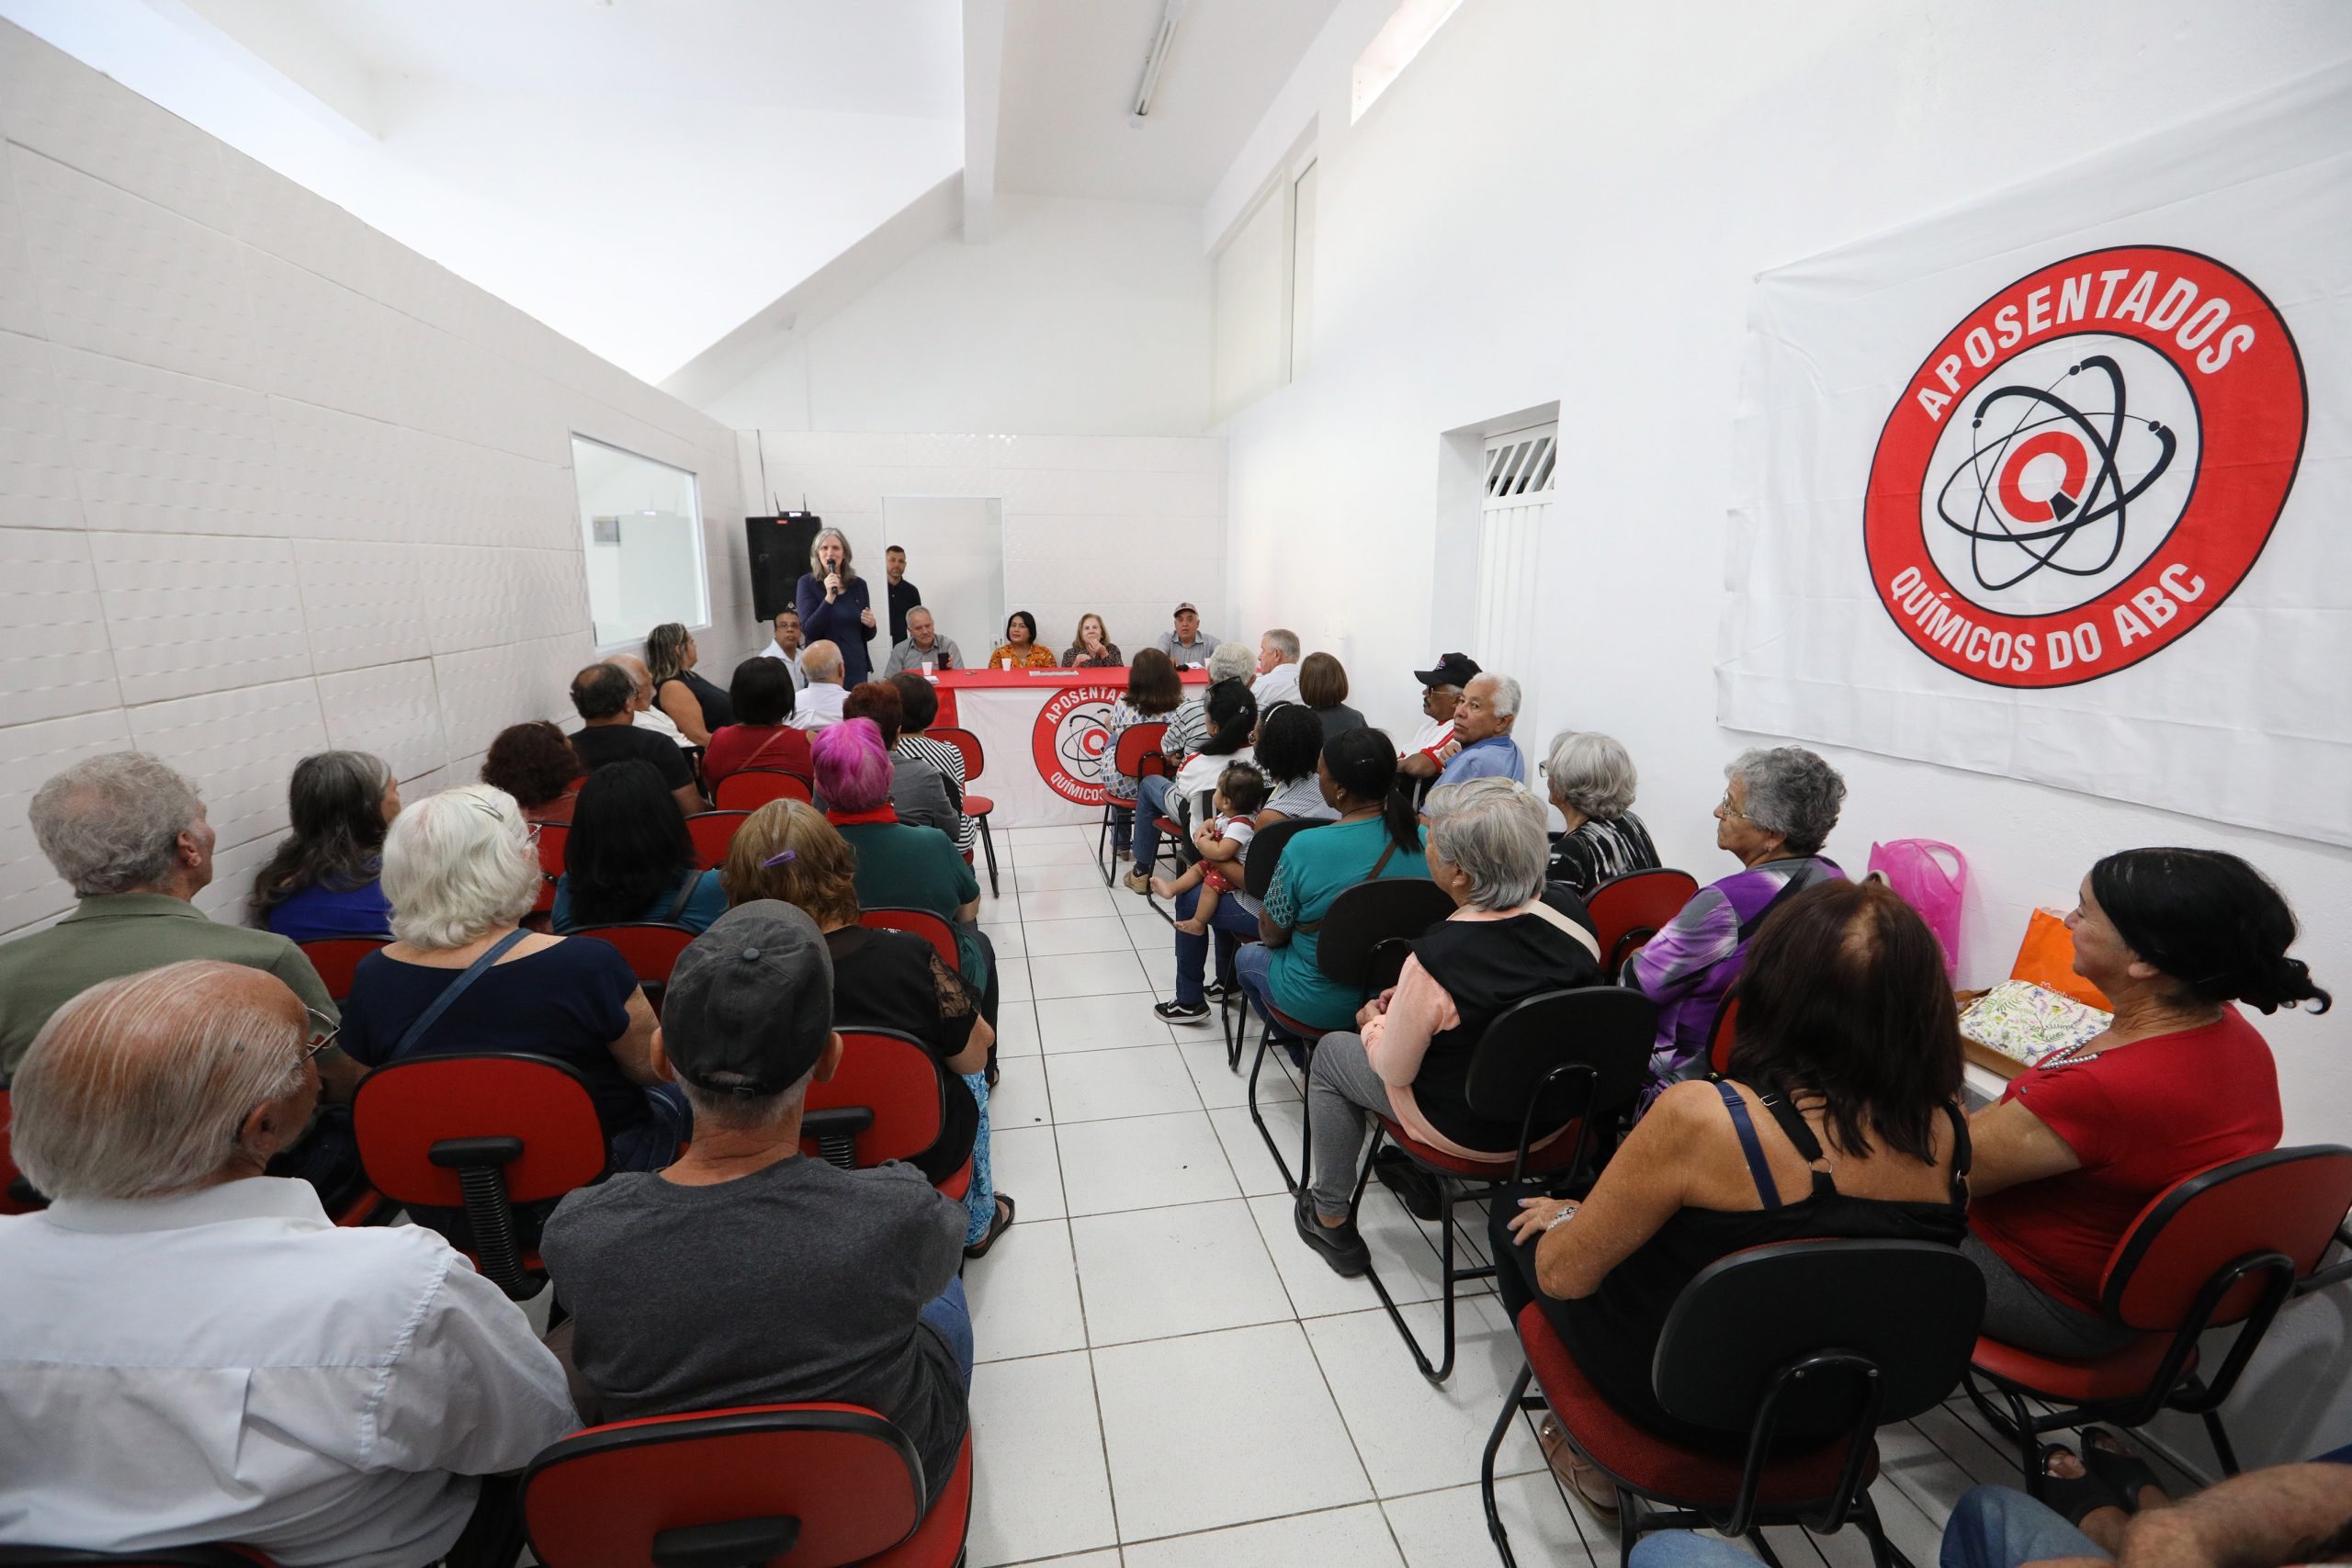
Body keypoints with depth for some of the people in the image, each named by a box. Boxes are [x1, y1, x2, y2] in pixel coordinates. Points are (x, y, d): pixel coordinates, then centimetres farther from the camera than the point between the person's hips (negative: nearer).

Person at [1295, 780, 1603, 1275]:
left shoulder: (1437, 959, -34)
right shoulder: (1569, 908, -16)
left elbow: (1394, 1071, -18)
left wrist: (1374, 1022, 2)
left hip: (1470, 1130, -6)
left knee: (1330, 1052, 17)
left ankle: (1330, 1219, 30)